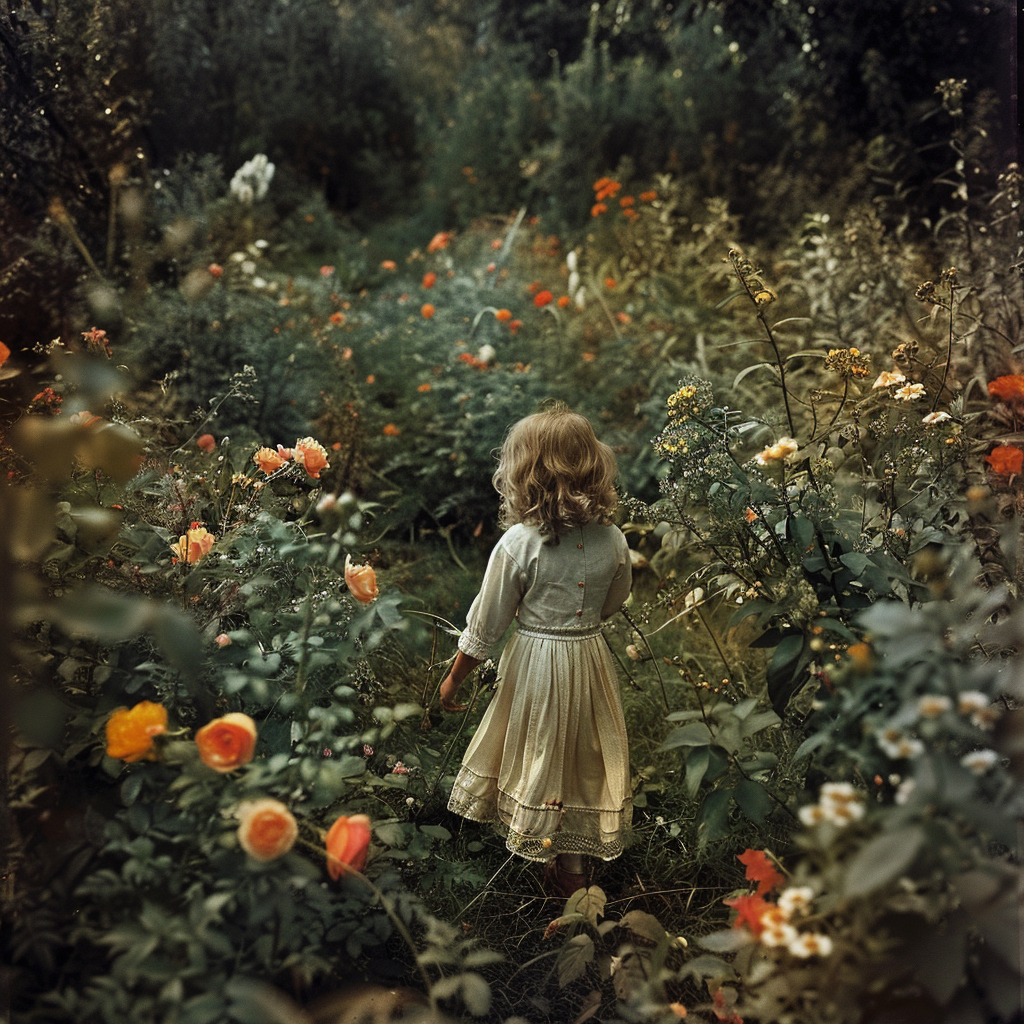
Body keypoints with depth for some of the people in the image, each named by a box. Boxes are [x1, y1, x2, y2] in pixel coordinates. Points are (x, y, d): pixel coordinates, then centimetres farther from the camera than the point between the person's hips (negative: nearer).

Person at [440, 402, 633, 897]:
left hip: (535, 659, -4)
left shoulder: (517, 544, -22)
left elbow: (485, 624, -14)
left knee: (537, 757, 16)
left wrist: (454, 678, 0)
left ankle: (551, 863, 29)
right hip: (591, 656, 4)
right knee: (582, 755, 21)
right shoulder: (613, 540, -10)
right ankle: (574, 861, 37)